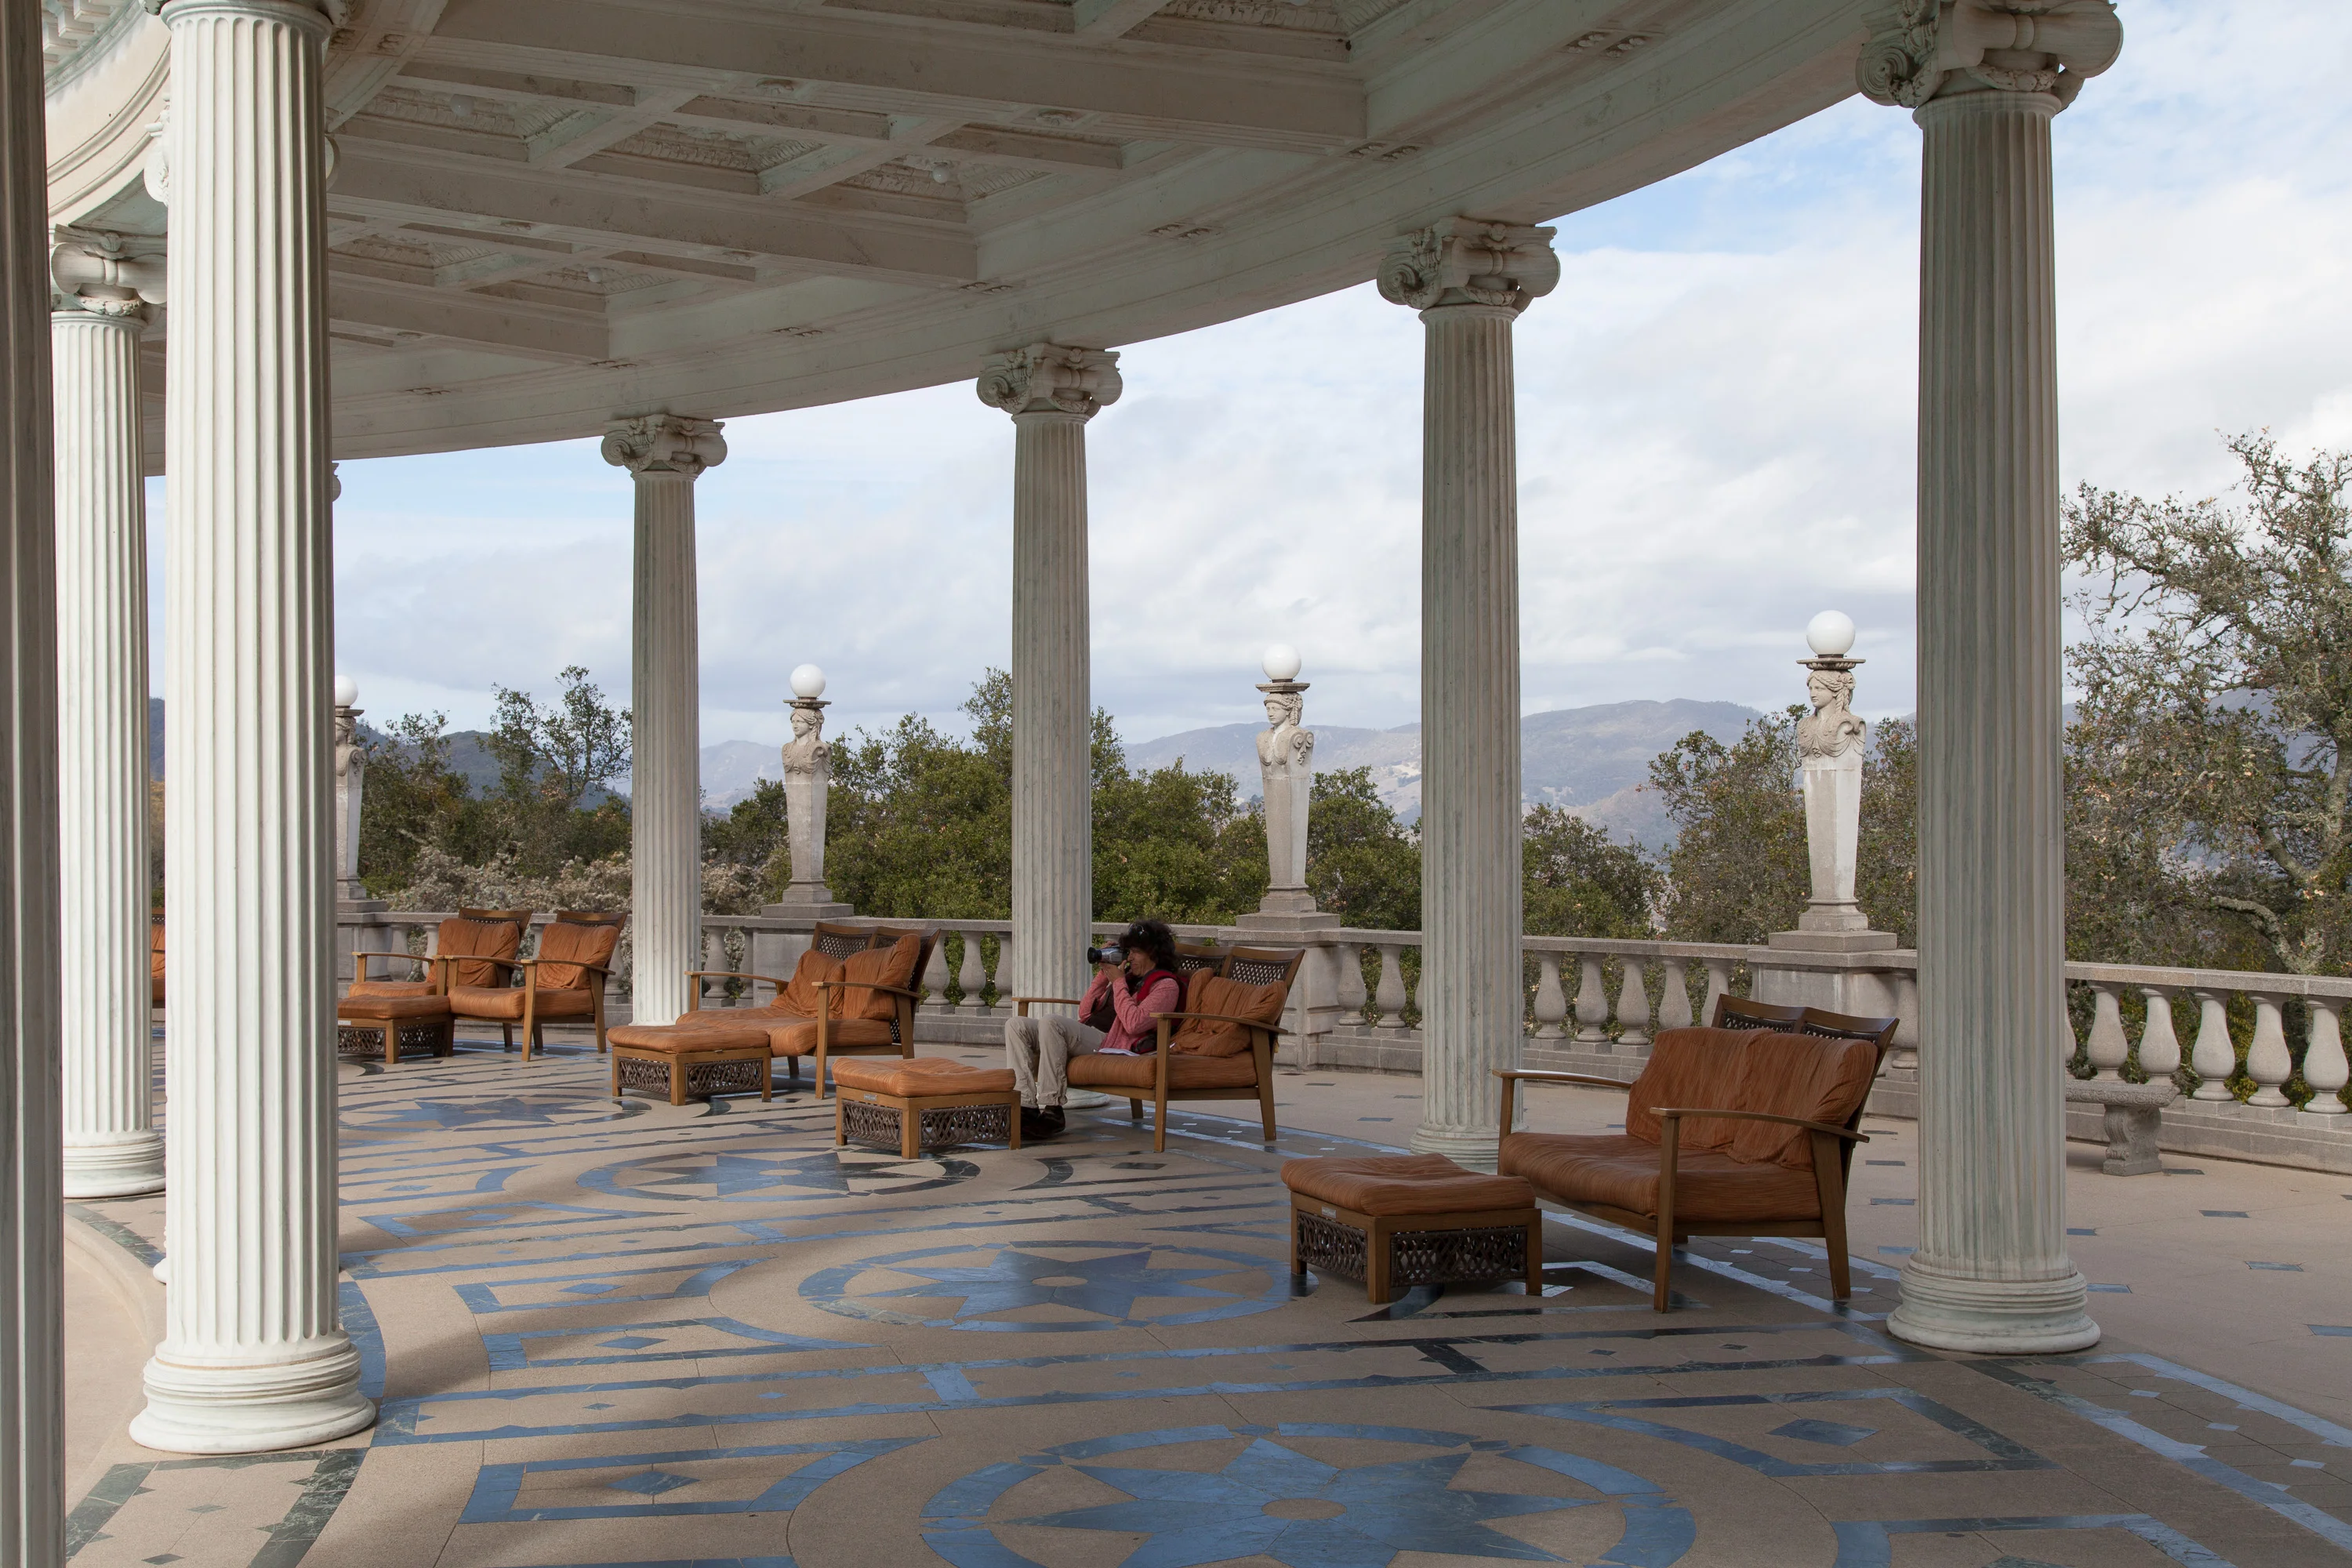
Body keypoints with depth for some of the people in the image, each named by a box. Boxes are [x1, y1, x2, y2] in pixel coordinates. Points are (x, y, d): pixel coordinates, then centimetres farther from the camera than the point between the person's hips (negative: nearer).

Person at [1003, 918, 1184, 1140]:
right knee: (1015, 1026, -6)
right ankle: (1026, 1106, -21)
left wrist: (1118, 981, -5)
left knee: (1049, 1023, -33)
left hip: (1110, 1045, -9)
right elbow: (1084, 1013, 25)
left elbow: (1133, 1023, -15)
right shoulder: (1130, 978, 28)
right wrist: (1103, 975, 17)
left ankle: (1050, 1111, -30)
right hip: (1087, 1036, 9)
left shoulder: (1166, 986, 2)